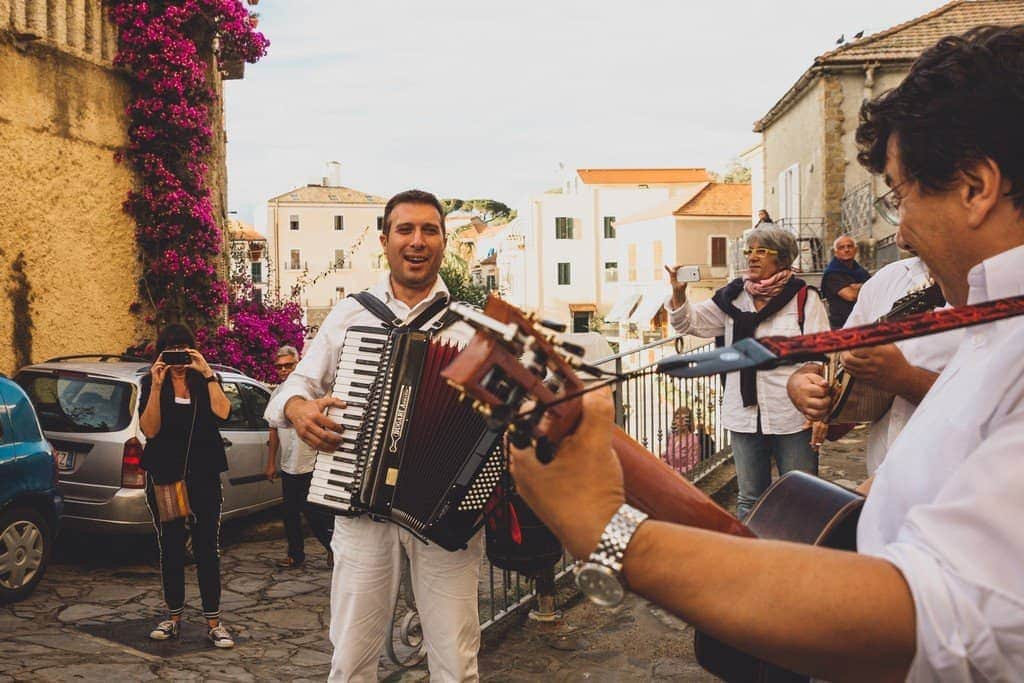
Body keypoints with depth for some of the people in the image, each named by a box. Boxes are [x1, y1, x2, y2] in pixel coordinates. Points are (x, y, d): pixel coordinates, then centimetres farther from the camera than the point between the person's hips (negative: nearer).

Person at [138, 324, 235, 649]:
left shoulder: (205, 380, 4)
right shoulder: (151, 384, 4)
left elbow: (222, 412, -14)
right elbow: (149, 430, -9)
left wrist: (208, 373, -17)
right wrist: (156, 386, -16)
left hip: (203, 475, -1)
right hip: (164, 475, 1)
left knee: (207, 547, -2)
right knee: (170, 547, 9)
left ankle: (213, 622, 1)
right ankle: (174, 617, 21)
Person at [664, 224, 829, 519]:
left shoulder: (804, 298, -4)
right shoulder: (732, 298, 9)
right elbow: (690, 322, 14)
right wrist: (678, 293, -7)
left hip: (792, 417, -4)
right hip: (745, 416, 4)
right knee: (750, 499, 16)